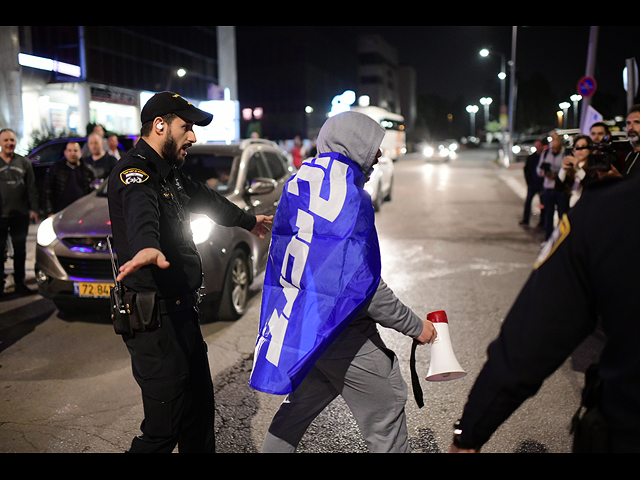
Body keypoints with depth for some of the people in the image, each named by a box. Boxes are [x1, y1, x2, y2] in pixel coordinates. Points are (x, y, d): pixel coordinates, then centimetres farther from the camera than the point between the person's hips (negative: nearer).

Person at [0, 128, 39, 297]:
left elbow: (31, 188, 7)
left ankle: (20, 282, 19)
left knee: (20, 251, 8)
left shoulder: (24, 162, 8)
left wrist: (34, 209, 0)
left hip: (20, 215, 2)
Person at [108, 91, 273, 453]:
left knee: (200, 408, 17)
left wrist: (248, 221, 46)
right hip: (154, 318, -10)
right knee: (165, 427, -6)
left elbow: (206, 199, 34)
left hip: (182, 311, 10)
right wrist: (147, 248, -61)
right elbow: (141, 211, -39)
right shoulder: (135, 170, -15)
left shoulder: (171, 172, 16)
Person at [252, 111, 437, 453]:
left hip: (301, 326, 9)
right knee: (386, 425, 8)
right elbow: (363, 286, -22)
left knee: (298, 408, 25)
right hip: (343, 334, -8)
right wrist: (415, 326, -11)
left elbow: (282, 259, 12)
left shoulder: (299, 185, 6)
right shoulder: (349, 198, -20)